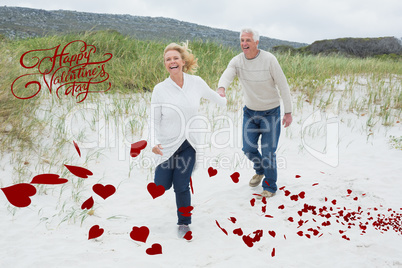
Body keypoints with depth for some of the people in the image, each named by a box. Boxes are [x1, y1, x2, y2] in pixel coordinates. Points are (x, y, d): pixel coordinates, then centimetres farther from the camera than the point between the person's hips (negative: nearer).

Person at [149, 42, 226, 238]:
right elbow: (154, 120, -6)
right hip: (167, 144, 0)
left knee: (181, 186, 0)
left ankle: (184, 222, 23)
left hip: (188, 144, 1)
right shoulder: (160, 90, -11)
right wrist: (153, 143, -20)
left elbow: (212, 96, 16)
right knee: (162, 185, 3)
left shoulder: (196, 83, -6)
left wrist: (224, 102, 35)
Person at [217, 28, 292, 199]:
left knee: (268, 151, -3)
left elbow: (283, 85, -12)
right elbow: (227, 75, -29)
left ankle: (270, 186, 19)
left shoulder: (269, 60, -18)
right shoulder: (237, 61, -9)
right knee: (248, 148, 9)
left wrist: (288, 112, -11)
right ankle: (260, 170, 43)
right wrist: (221, 88, -53)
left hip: (270, 112, -4)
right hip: (250, 111, 4)